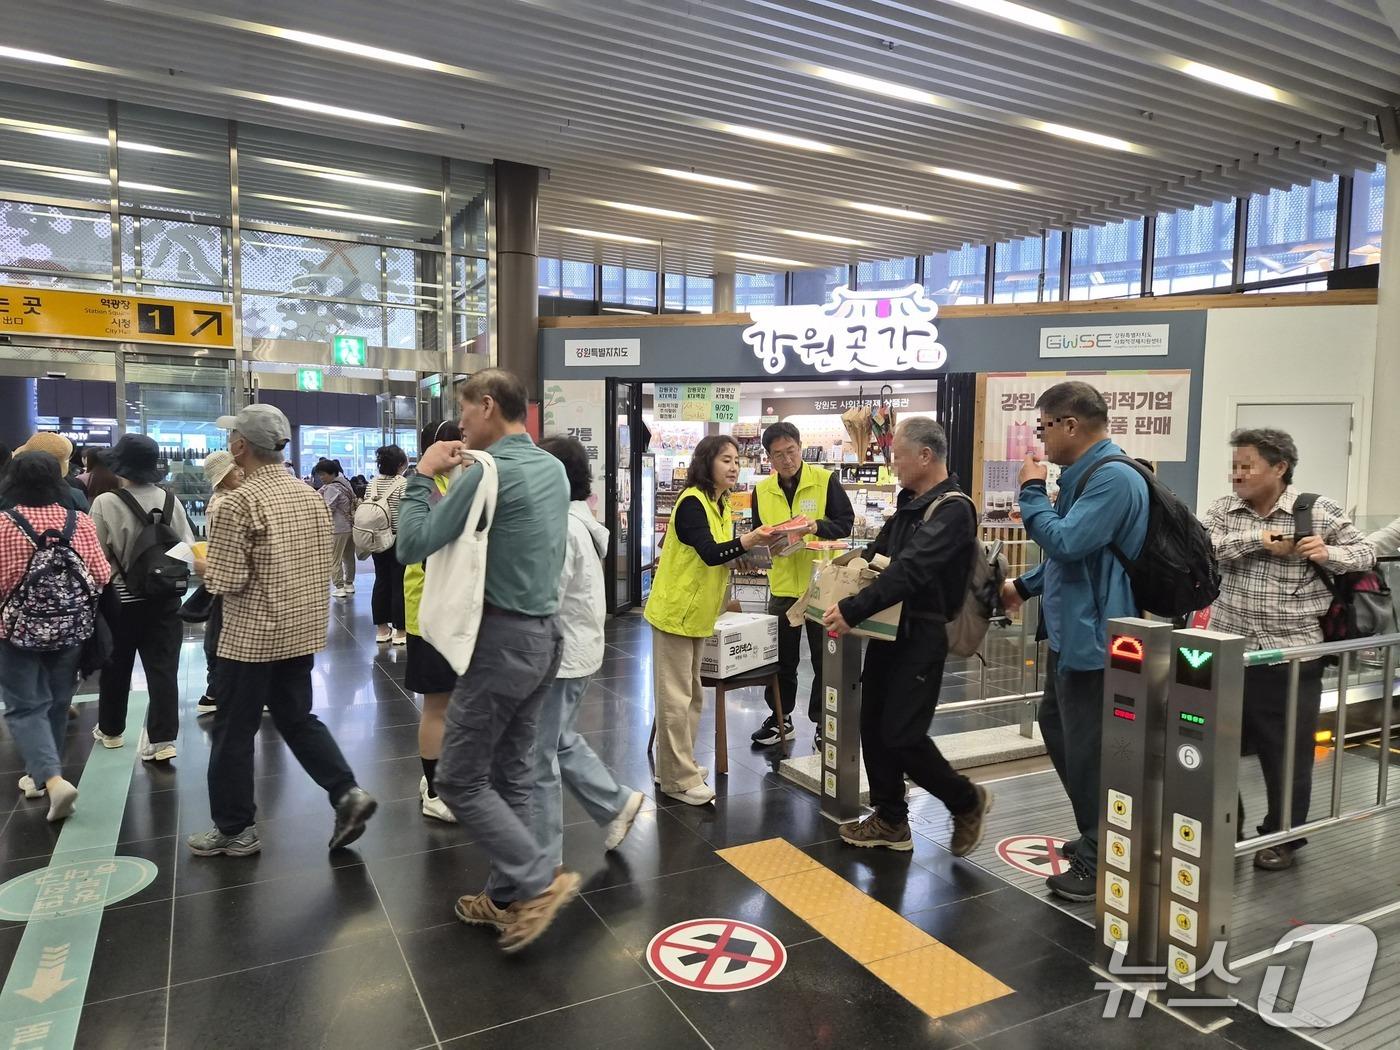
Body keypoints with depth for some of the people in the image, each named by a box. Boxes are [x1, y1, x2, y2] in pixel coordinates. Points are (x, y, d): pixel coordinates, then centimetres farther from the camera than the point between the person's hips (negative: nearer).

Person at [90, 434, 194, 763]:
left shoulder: (106, 503, -14)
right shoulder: (171, 501, -4)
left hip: (120, 600, -2)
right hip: (164, 599, 2)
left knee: (116, 668, 16)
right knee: (163, 668, 3)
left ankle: (110, 730, 34)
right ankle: (162, 740, 0)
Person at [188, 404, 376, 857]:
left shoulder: (238, 503, -17)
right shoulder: (311, 495, 4)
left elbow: (228, 581, -18)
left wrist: (203, 568, 2)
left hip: (251, 636, -7)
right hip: (303, 630, 7)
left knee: (233, 732, 9)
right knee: (297, 719, 19)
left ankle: (234, 829, 21)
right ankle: (348, 793, 7)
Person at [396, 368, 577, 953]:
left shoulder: (491, 470, -18)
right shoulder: (552, 467, 9)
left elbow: (413, 546, -13)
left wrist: (422, 476, -2)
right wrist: (447, 488, 10)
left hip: (504, 639, -9)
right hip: (544, 633, 9)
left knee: (460, 780, 3)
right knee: (511, 774, 15)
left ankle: (539, 882, 2)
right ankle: (508, 897, 24)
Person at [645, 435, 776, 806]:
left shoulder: (720, 505, 12)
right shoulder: (692, 502, -17)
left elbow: (722, 555, 11)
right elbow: (710, 553, -26)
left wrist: (752, 548, -5)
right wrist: (749, 539, -39)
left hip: (697, 612, 10)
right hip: (675, 610, -10)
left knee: (691, 694, 16)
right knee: (675, 696, -2)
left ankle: (676, 768, 28)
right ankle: (680, 779, 5)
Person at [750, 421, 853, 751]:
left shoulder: (825, 479, -7)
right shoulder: (762, 490, 3)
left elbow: (845, 523, -7)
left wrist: (818, 526, -25)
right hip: (782, 585, 3)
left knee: (824, 658, 6)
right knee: (782, 658, 13)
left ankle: (823, 724, 19)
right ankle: (780, 718, 30)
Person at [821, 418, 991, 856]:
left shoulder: (953, 509, -17)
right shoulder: (909, 502, 12)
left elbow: (911, 570, -28)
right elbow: (881, 553, 23)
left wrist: (853, 609, -32)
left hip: (922, 635, -9)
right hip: (889, 629, 9)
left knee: (902, 735, -6)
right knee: (873, 726, 11)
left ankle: (966, 801, 19)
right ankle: (890, 821, 26)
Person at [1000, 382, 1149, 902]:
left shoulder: (1114, 478, -21)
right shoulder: (1083, 473, 12)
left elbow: (1066, 542, -28)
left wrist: (1031, 491, -15)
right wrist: (1024, 586, 20)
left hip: (1092, 635, -11)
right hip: (1069, 629, 11)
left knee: (1086, 747, -1)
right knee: (1056, 726, 21)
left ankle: (1100, 862, 14)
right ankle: (1093, 834, 36)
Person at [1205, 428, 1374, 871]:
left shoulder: (1318, 511, -3)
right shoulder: (1222, 510, 4)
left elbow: (1364, 552, 5)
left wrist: (1329, 554, -15)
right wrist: (1258, 539, -19)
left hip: (1292, 656, -2)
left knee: (1287, 751, 9)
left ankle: (1283, 836, 28)